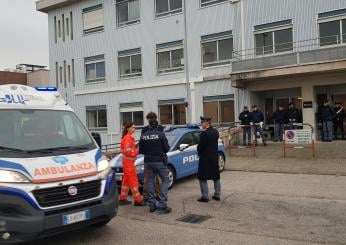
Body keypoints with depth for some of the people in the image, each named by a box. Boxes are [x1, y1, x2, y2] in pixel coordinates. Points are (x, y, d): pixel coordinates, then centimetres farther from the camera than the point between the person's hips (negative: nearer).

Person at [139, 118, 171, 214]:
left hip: (148, 161, 4)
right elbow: (166, 148, -7)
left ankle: (152, 205, 15)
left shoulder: (144, 136, 2)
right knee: (165, 180, 3)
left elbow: (141, 151, 6)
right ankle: (162, 205, -5)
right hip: (159, 161, -4)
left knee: (150, 181, 13)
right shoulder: (160, 134, -9)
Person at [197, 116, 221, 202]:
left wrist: (199, 152, 2)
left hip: (205, 158, -8)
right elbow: (214, 143, 9)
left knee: (203, 178, 2)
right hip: (215, 157, 8)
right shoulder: (215, 132, 4)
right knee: (216, 177, 16)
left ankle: (205, 196, 4)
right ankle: (217, 195, 23)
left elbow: (200, 146, -18)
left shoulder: (204, 133, -21)